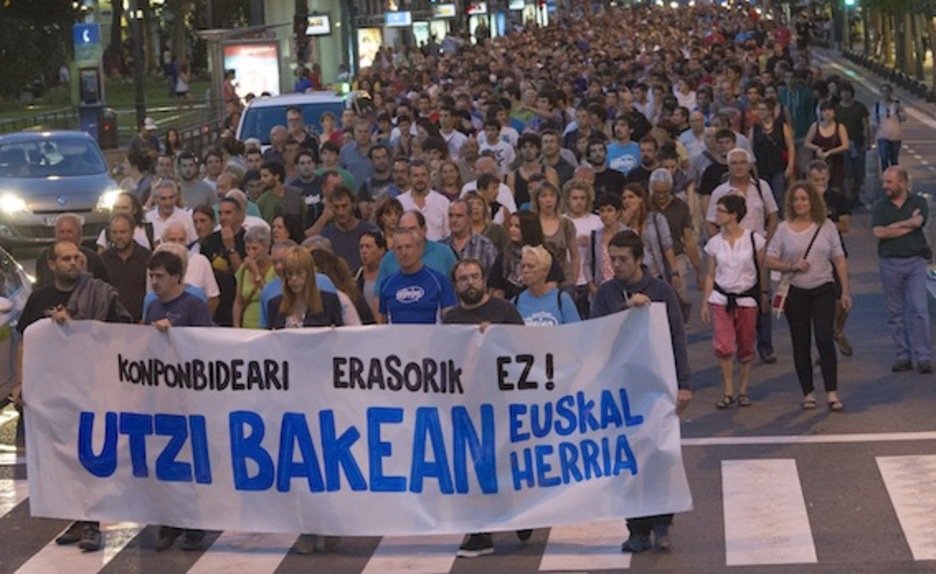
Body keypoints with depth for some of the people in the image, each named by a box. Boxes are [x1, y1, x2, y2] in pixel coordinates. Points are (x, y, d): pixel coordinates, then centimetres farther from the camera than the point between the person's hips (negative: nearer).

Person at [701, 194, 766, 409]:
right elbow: (710, 275, 7)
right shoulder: (714, 243, 1)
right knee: (723, 345, -12)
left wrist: (763, 293, 7)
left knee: (745, 347, 7)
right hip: (721, 299, 1)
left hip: (747, 299, -1)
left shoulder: (754, 239, -7)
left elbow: (762, 270, 3)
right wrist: (705, 303, 6)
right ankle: (727, 391, -1)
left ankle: (743, 390, 21)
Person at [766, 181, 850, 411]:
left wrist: (845, 291, 1)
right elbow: (770, 261, 1)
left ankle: (832, 393, -6)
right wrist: (793, 266, -15)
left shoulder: (826, 226, 2)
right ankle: (808, 392, 16)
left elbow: (839, 260, 5)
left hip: (823, 290, -1)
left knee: (825, 340, -10)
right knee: (800, 344, 6)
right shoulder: (784, 229, 1)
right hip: (795, 292, 1)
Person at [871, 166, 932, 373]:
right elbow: (878, 232, -9)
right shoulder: (881, 206, 6)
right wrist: (909, 226, -8)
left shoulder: (918, 202, 4)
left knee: (919, 309, -9)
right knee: (895, 313, 5)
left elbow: (918, 221, -16)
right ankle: (904, 356, 13)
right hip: (890, 263, 2)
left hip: (915, 262, -2)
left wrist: (894, 226, -8)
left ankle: (923, 356, -6)